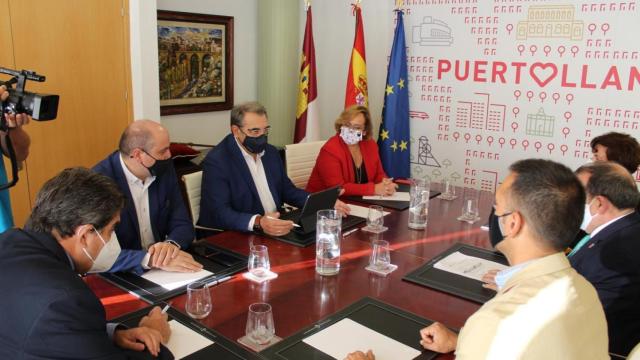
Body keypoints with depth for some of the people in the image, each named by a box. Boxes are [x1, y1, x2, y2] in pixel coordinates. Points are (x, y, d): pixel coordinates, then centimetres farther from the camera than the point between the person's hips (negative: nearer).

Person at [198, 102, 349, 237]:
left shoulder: (271, 152, 8)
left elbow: (287, 190, 16)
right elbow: (220, 213, -22)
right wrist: (258, 222, -38)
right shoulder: (216, 162, -14)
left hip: (276, 229, 6)